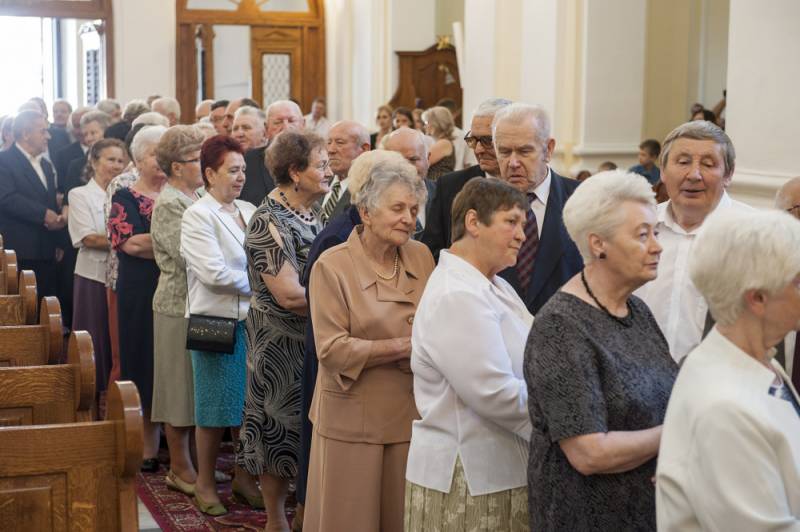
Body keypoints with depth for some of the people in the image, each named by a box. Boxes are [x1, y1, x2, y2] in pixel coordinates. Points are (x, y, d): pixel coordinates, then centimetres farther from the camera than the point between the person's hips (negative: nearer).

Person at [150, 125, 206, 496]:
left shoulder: (196, 198, 12)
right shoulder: (169, 204, -14)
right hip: (180, 305, -8)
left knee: (195, 385, 13)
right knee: (181, 385, 2)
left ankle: (189, 459, 23)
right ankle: (180, 468, 12)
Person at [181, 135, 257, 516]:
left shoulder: (249, 211, 11)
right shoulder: (198, 216, -8)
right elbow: (214, 273, -17)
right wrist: (257, 284, -8)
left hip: (251, 319, 5)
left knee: (249, 405, 9)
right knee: (216, 408, 3)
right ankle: (205, 484, 18)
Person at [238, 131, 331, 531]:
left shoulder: (312, 214, 7)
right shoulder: (269, 221, -17)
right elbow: (289, 295, -23)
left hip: (316, 336, 7)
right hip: (282, 342, -7)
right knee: (281, 426, 5)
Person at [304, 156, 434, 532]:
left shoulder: (422, 257, 4)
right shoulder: (332, 265, -10)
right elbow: (331, 348, -15)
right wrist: (404, 346, -18)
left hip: (410, 413, 4)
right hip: (354, 418, -4)